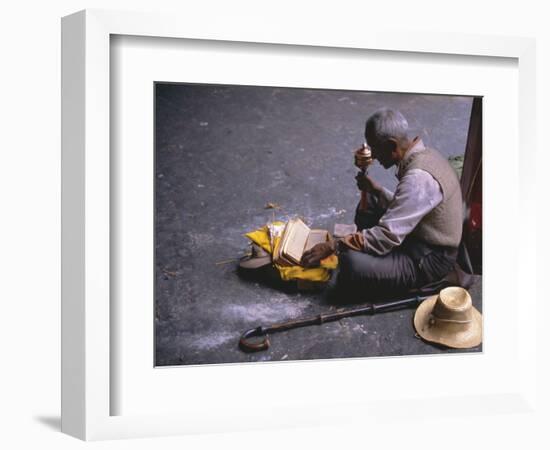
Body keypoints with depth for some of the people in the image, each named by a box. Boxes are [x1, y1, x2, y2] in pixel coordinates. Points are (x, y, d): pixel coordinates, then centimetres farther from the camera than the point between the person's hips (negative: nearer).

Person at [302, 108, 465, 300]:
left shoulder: (418, 178, -29)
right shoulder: (423, 155, 2)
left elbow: (387, 237, -30)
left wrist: (333, 246, -23)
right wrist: (376, 189, 3)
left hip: (430, 261, -10)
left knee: (353, 263, -28)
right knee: (370, 201, 16)